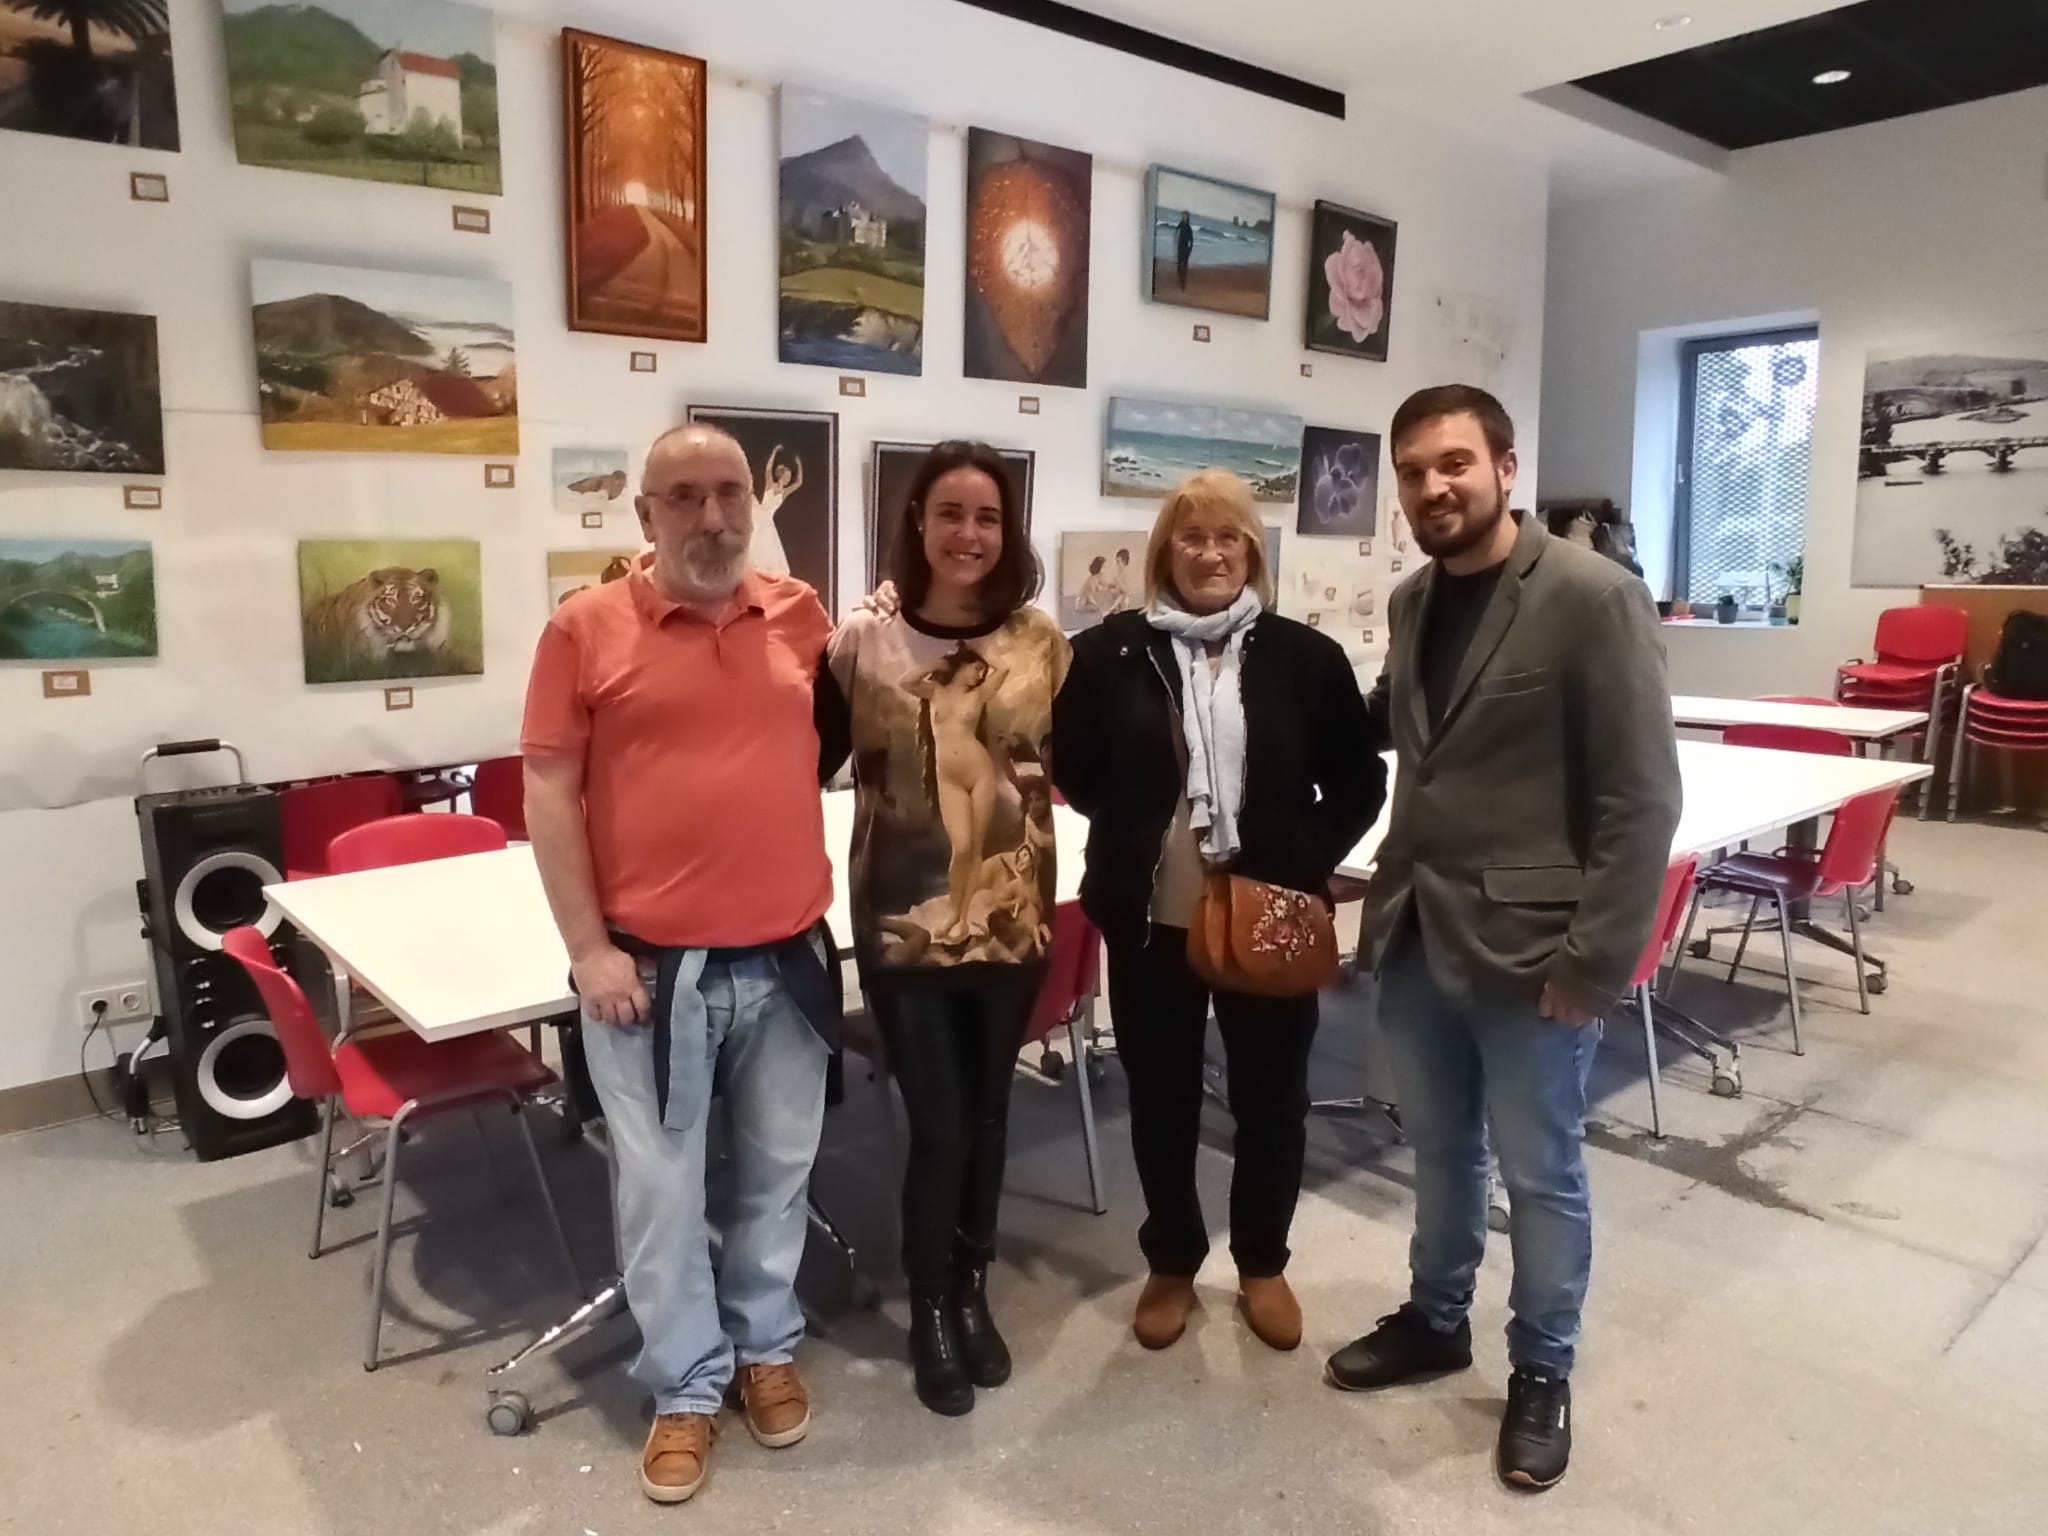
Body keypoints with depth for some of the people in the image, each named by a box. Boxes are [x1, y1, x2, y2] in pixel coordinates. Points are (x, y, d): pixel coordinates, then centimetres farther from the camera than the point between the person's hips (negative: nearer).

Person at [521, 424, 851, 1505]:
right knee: (662, 1187, 10)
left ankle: (766, 1346, 39)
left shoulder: (801, 616, 4)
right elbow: (548, 793, -7)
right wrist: (589, 949, -10)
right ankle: (687, 1384, 31)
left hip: (788, 956, 3)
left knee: (776, 1169, 17)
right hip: (651, 965, -3)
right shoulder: (586, 627, -6)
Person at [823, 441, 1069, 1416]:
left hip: (1011, 917, 3)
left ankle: (972, 1291, 39)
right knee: (939, 1125, 3)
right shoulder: (865, 637, -7)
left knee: (987, 1114, 17)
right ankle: (930, 1310, 30)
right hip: (904, 921, -3)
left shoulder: (1040, 639, 0)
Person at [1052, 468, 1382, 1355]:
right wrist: (1132, 823, -4)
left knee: (1271, 1097, 14)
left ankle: (1263, 1265, 38)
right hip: (1151, 919, 0)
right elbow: (1071, 769, 5)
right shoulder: (1111, 653, -3)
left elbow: (1360, 785, 4)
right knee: (1161, 1097, 14)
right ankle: (1171, 1264, 36)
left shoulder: (1306, 658, -2)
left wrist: (1304, 864, -8)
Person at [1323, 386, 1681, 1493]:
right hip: (1415, 934, 6)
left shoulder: (1592, 596, -14)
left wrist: (1594, 958, -16)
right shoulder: (1411, 602, 6)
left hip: (1530, 947, -6)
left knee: (1539, 1173, 12)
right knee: (1439, 1148, 22)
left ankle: (1542, 1372, 33)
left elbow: (1643, 799, -15)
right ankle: (1435, 1319, 43)